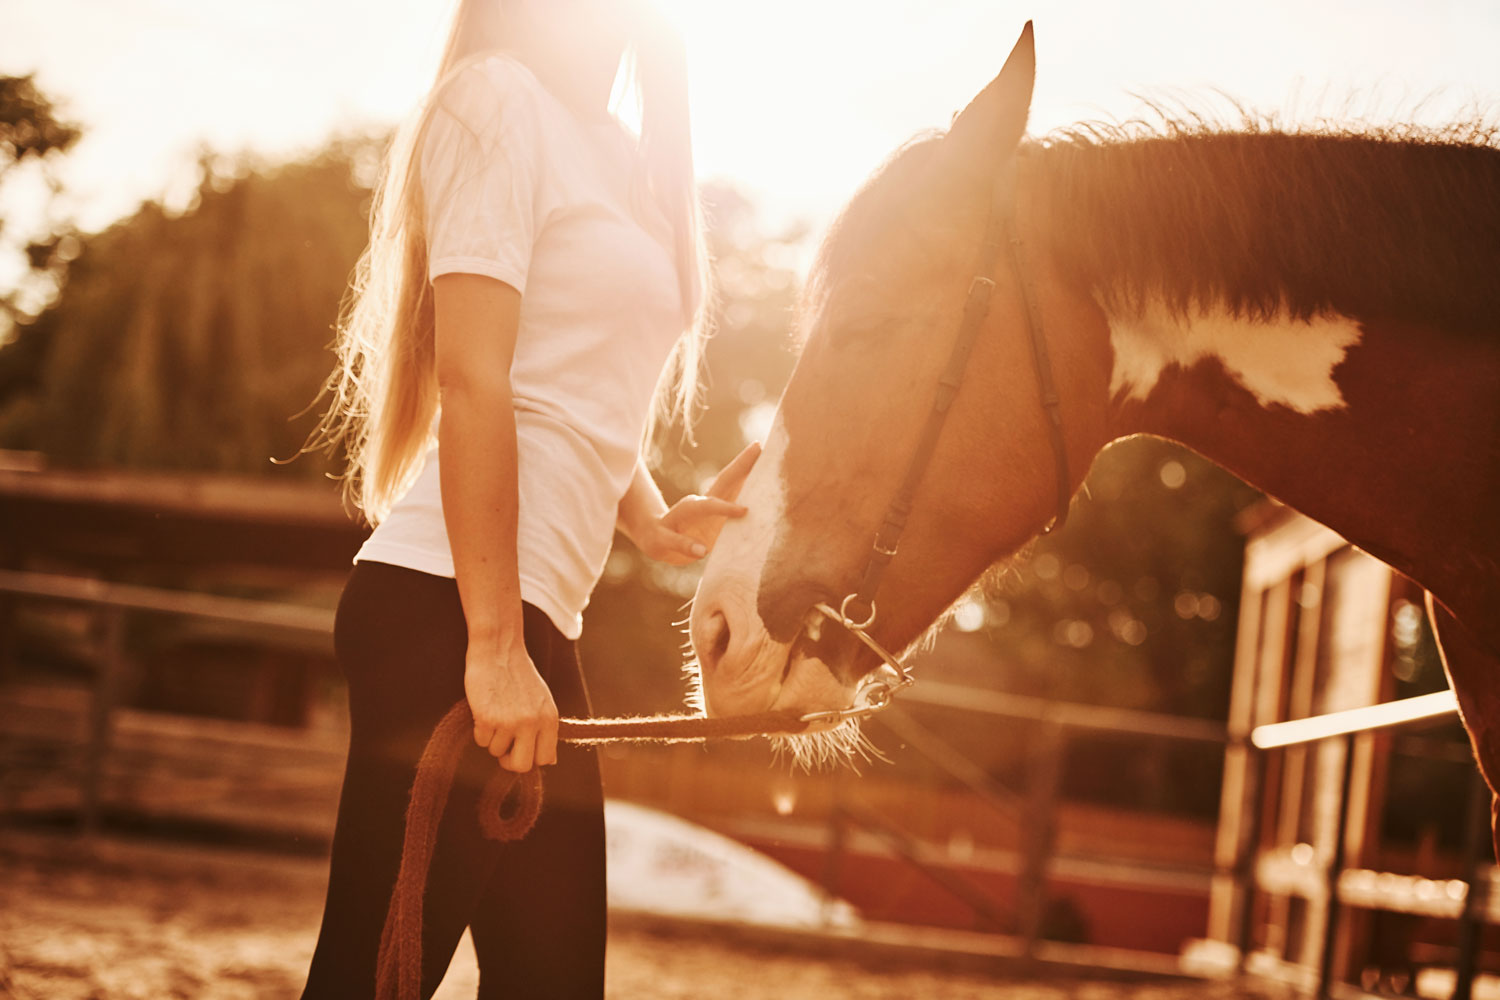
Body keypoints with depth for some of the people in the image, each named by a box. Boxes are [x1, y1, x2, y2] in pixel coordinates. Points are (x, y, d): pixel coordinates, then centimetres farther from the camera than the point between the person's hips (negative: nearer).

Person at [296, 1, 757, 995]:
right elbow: (472, 383, -14)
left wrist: (658, 522, 8)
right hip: (453, 612, -9)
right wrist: (494, 645, -18)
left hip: (538, 617, 9)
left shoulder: (623, 158, 20)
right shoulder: (498, 99, -5)